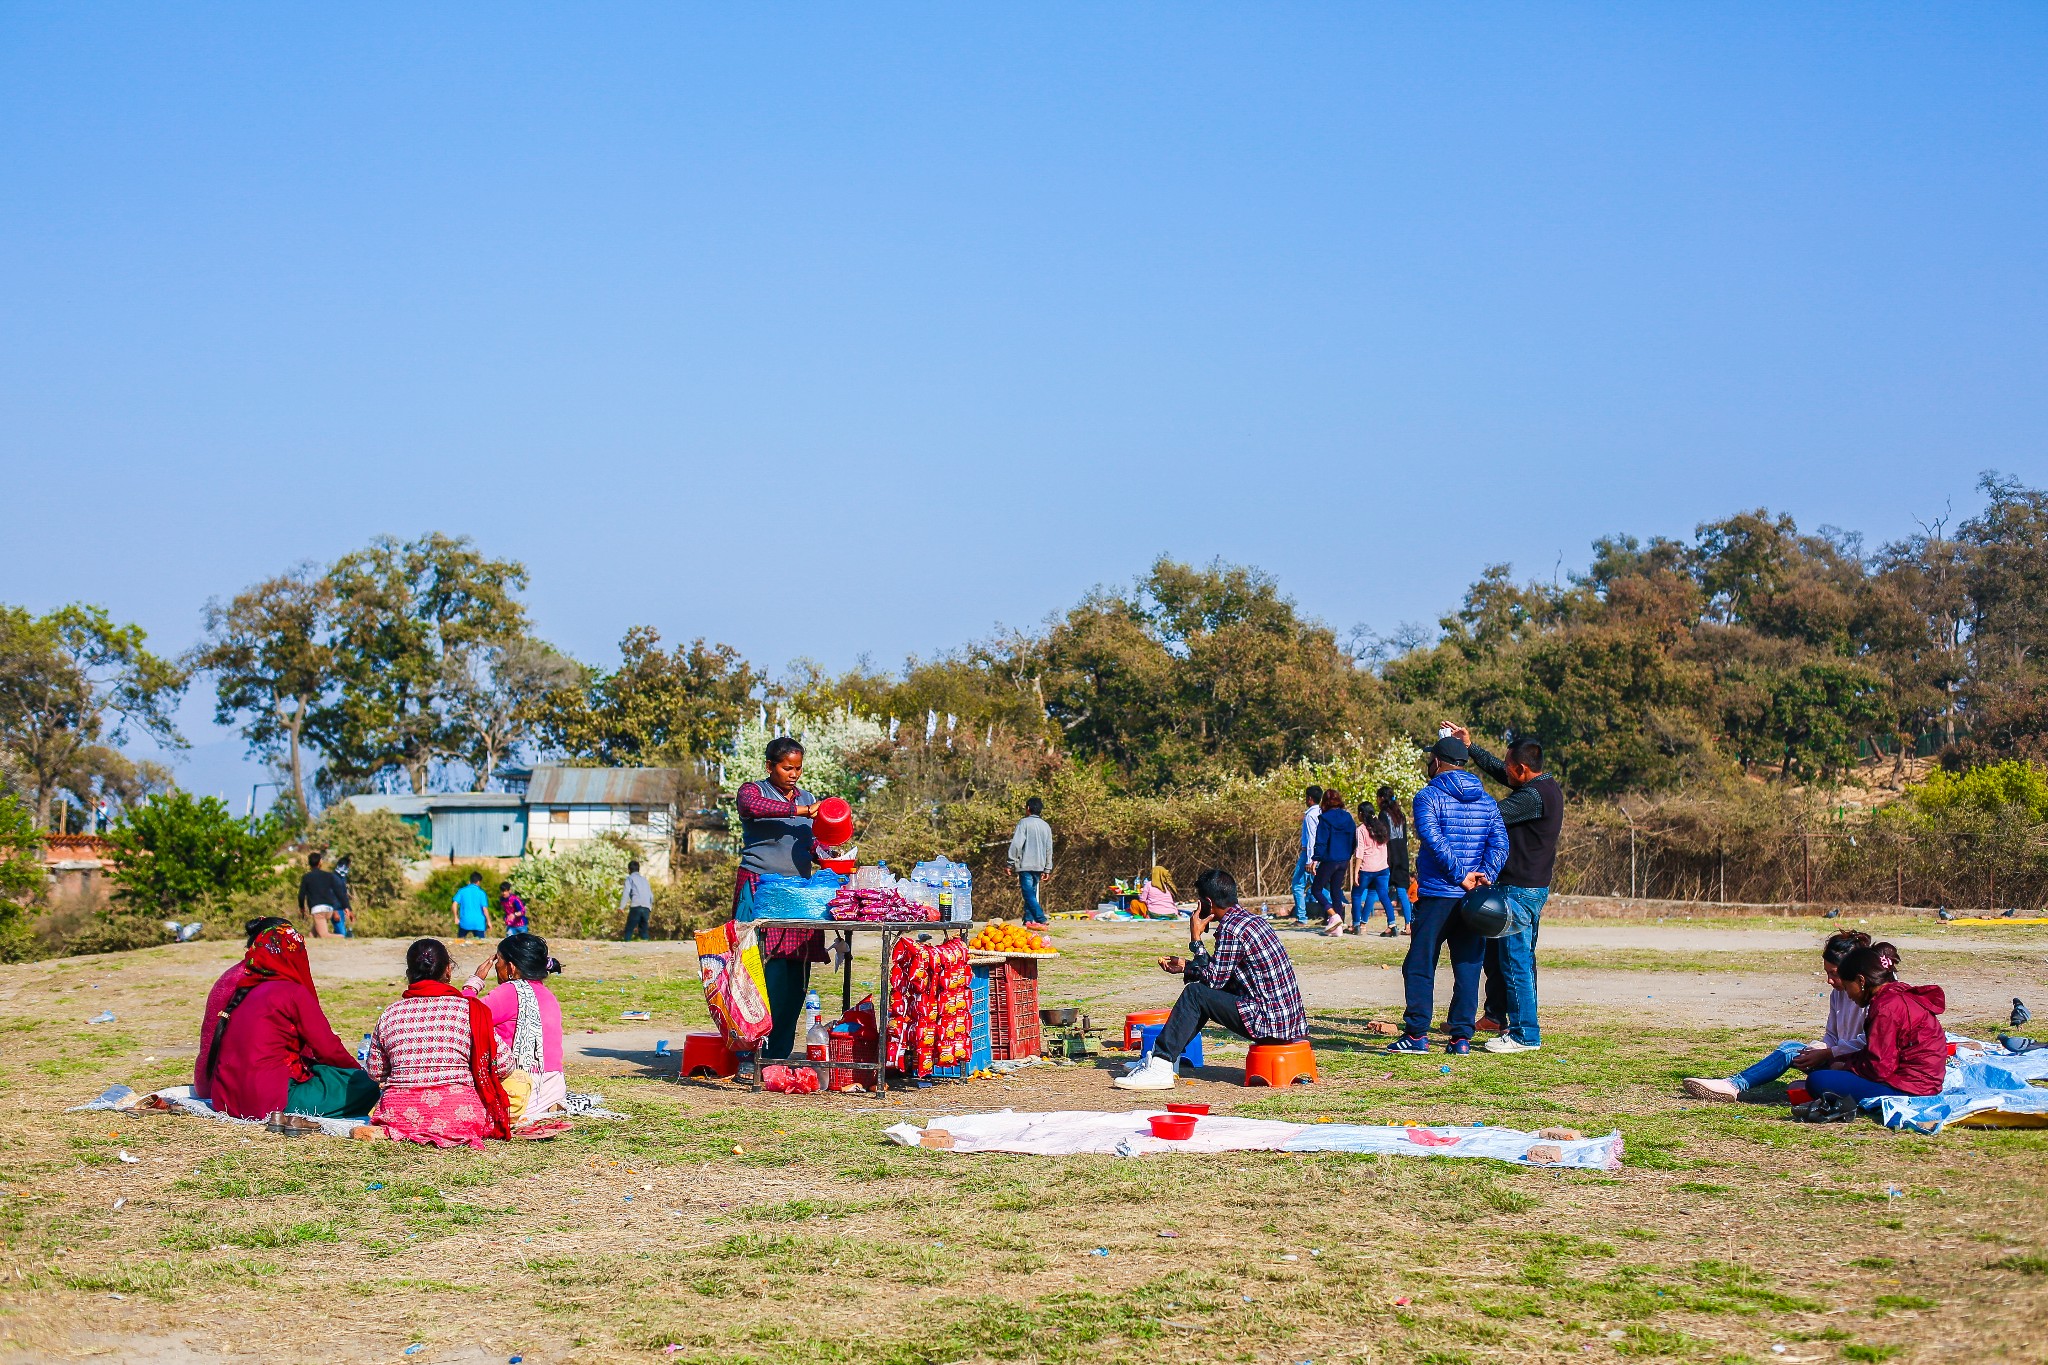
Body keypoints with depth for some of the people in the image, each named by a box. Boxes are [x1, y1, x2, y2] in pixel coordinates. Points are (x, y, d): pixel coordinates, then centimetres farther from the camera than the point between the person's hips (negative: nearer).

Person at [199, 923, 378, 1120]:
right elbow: (328, 1049, -3)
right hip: (272, 1101, -8)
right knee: (367, 1084, -5)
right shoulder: (293, 993, -7)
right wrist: (356, 1069, 16)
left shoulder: (239, 992, 14)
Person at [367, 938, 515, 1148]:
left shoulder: (389, 1014, 5)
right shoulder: (468, 1010, -3)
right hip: (457, 1113, -3)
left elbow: (375, 1074, 13)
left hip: (399, 1114, 3)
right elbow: (504, 1065, -2)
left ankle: (383, 1131, 11)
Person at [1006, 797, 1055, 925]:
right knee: (1031, 893, 14)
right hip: (1039, 866, 6)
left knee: (1028, 894, -10)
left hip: (1025, 865, -6)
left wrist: (1011, 864, -7)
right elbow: (1049, 849, 17)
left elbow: (1016, 844, -11)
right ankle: (1029, 919, 10)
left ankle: (1041, 919, -22)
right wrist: (1047, 869, 21)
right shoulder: (1046, 826, 15)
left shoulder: (1024, 823, -4)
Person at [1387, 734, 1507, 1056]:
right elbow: (1499, 843, 1)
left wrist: (1460, 876, -15)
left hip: (1436, 895, -5)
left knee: (1420, 965, 2)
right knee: (1468, 968, 7)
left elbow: (1434, 840, -17)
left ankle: (1417, 1034, -1)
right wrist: (1485, 874, -8)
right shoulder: (1486, 800, 13)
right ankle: (1461, 1037, 4)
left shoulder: (1429, 796, -4)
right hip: (1473, 899, 5)